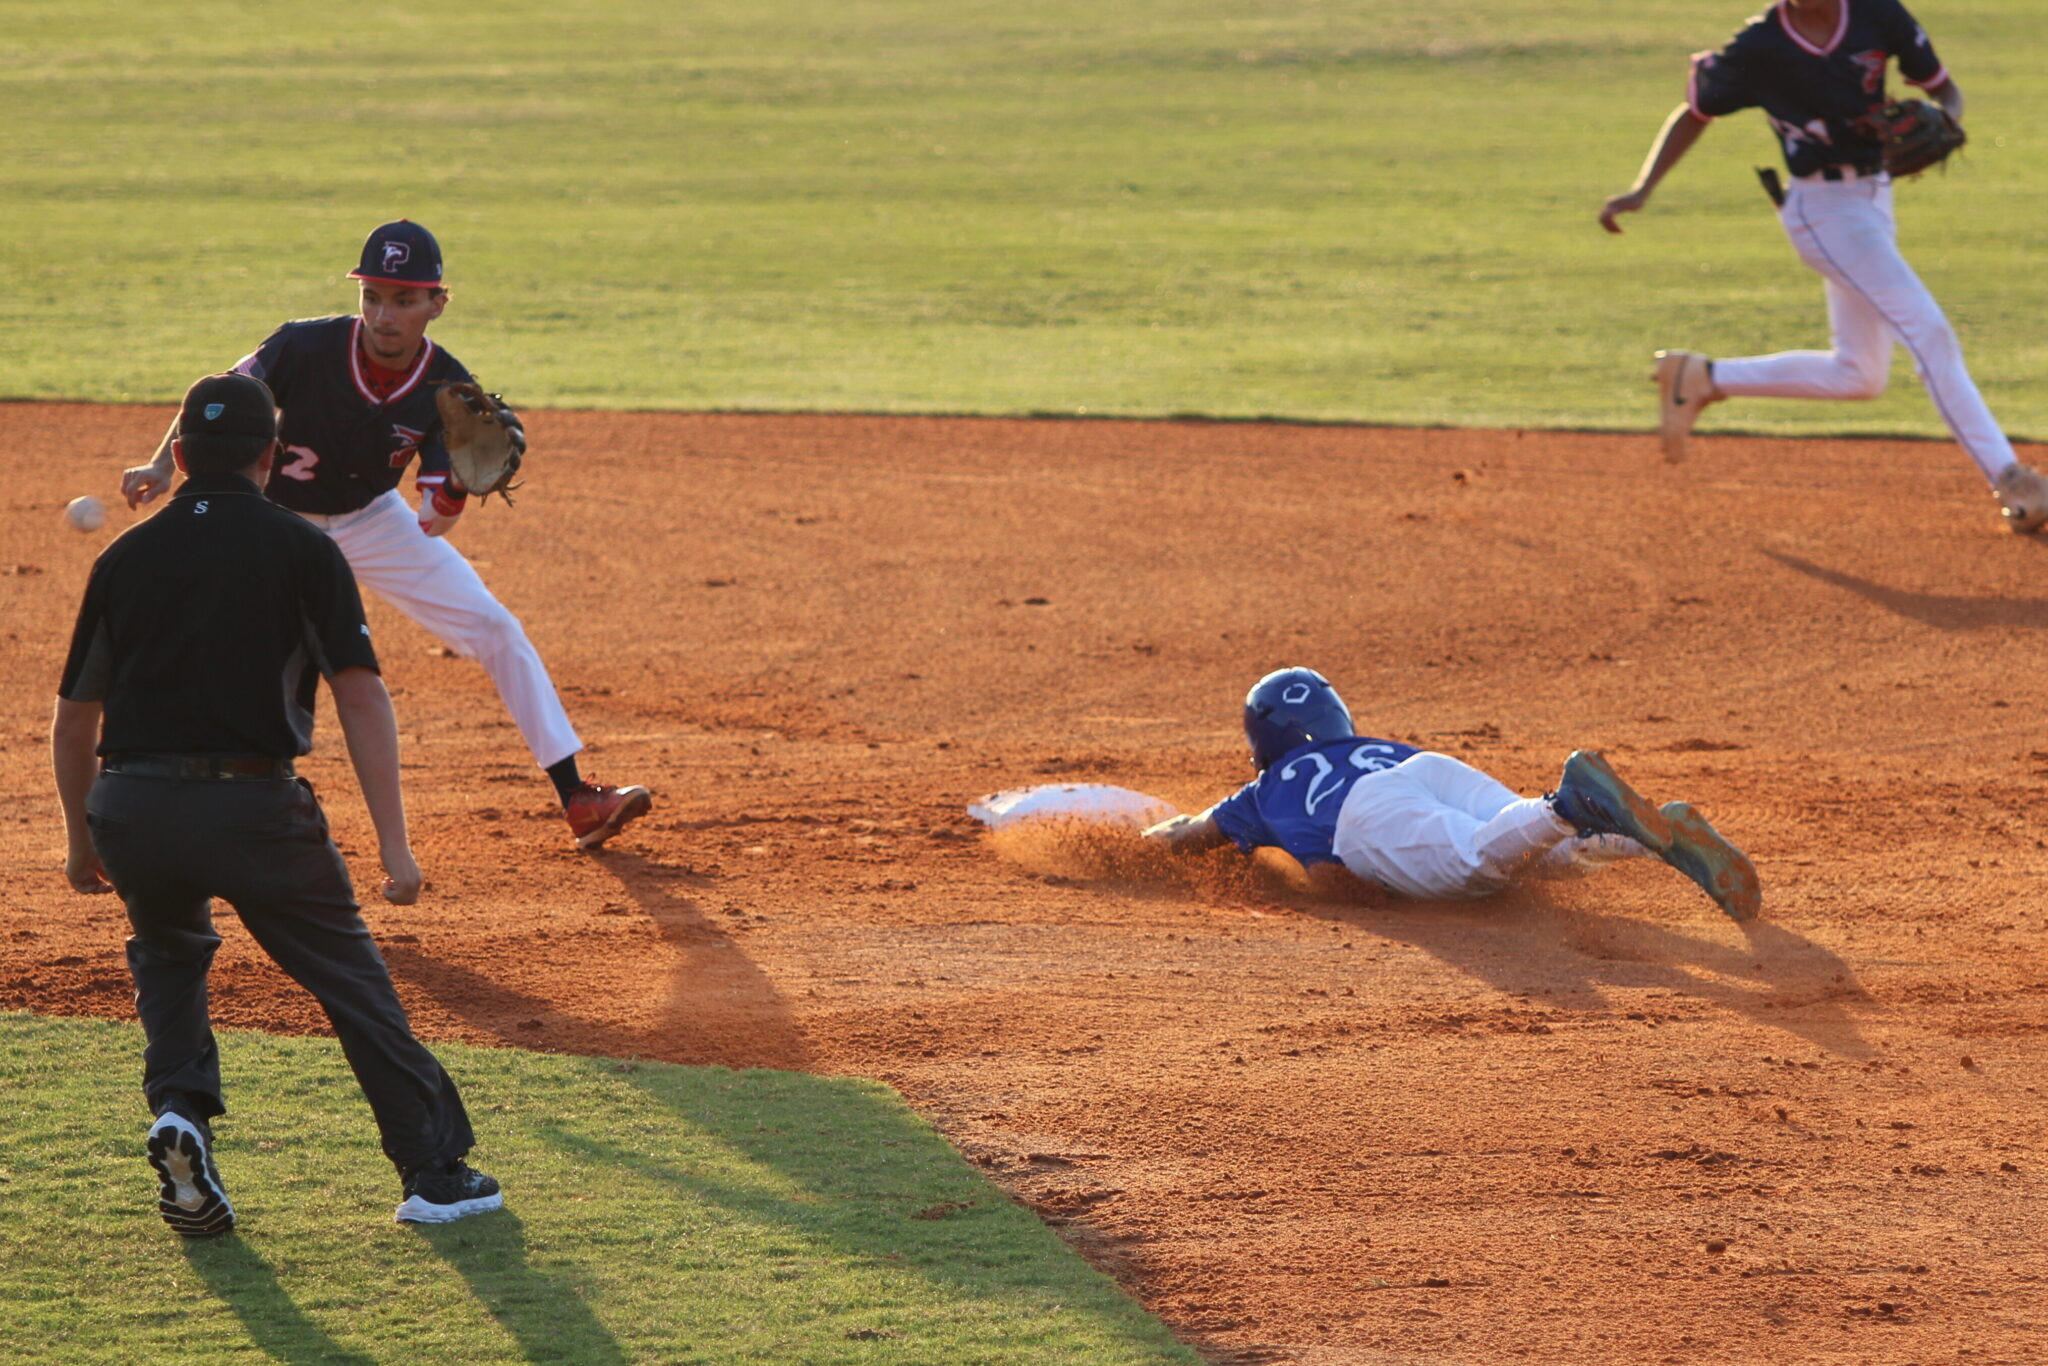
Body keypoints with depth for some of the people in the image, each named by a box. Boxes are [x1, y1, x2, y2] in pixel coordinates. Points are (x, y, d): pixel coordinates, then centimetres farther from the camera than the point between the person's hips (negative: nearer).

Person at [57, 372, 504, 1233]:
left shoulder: (126, 557, 12)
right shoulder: (300, 549, 4)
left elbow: (74, 716, 17)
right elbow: (360, 695, -5)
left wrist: (80, 839, 30)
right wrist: (393, 841, -7)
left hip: (132, 810, 3)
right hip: (252, 801, -3)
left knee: (168, 953, 29)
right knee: (350, 977, 11)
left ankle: (179, 1109, 6)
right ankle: (435, 1170, 8)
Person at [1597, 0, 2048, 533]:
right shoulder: (1759, 48, -11)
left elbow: (1945, 91, 4)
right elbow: (1695, 113, 3)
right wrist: (1641, 189, -6)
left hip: (1874, 199, 6)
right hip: (1823, 209, -6)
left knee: (1859, 375, 13)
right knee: (1928, 330, -15)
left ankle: (1702, 379, 24)